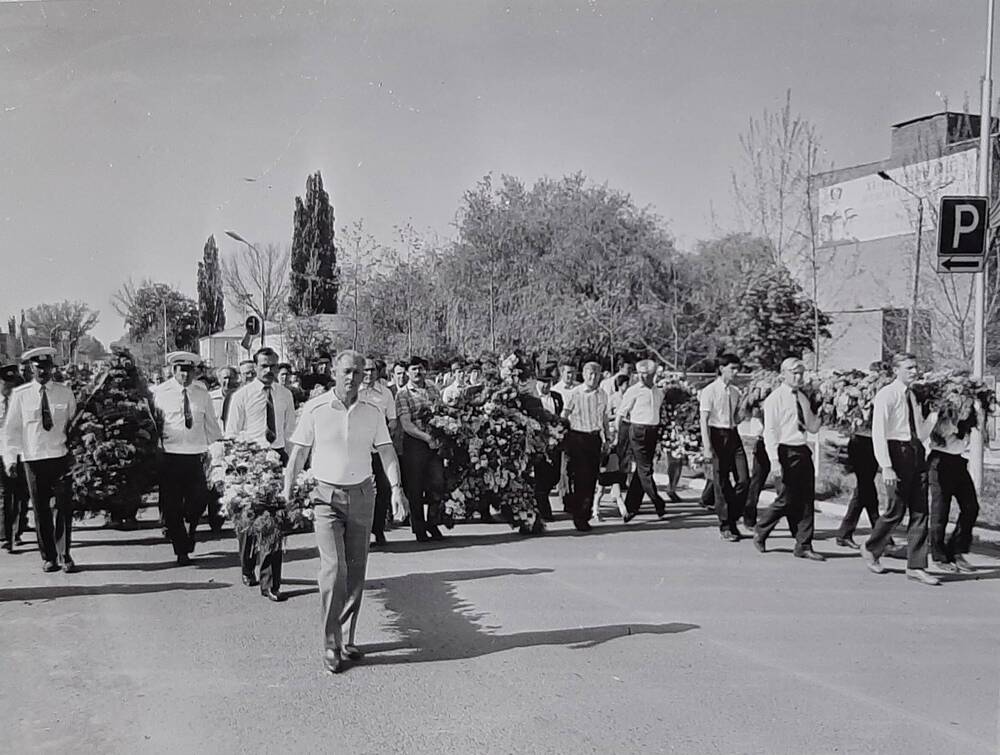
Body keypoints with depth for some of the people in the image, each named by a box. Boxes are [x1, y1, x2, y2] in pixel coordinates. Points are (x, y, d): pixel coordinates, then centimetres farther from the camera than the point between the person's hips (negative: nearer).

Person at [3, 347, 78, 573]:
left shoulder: (65, 393, 5)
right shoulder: (20, 395, 2)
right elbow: (11, 428, 4)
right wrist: (10, 459, -3)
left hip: (60, 457, 0)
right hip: (33, 459, 0)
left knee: (63, 508, -3)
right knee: (40, 510, 5)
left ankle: (64, 555, 6)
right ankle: (48, 557, 15)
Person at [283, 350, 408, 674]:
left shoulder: (373, 413, 3)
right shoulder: (315, 409, -3)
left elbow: (387, 453, 1)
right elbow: (298, 454, 0)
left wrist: (396, 488, -12)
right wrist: (287, 495, -3)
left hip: (362, 495, 3)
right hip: (327, 495, -3)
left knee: (356, 569, 7)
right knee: (334, 568, -12)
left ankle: (346, 637, 20)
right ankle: (331, 645, -5)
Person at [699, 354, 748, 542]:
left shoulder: (736, 392, 12)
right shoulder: (710, 391, -7)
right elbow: (704, 420, -11)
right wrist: (707, 446, -16)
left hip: (733, 435, 6)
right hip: (717, 436, -6)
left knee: (743, 479, -1)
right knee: (721, 482, 0)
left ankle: (732, 520, 16)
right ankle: (724, 526, 11)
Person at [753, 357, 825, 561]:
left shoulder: (802, 399, 16)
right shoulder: (775, 398, -6)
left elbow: (813, 428, 23)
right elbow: (769, 431, -11)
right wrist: (774, 459, -19)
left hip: (803, 452, 7)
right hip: (786, 451, -7)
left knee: (807, 500, 4)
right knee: (786, 500, -5)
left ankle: (803, 546, 11)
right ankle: (760, 533, 18)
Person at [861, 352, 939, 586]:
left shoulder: (912, 397, 16)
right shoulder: (886, 395, -7)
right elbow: (878, 433, -13)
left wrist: (934, 414, 7)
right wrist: (886, 467, -19)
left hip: (916, 453, 7)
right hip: (897, 452, -7)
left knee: (920, 512, 4)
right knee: (896, 510, -2)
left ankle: (916, 566, 8)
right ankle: (871, 549, 22)